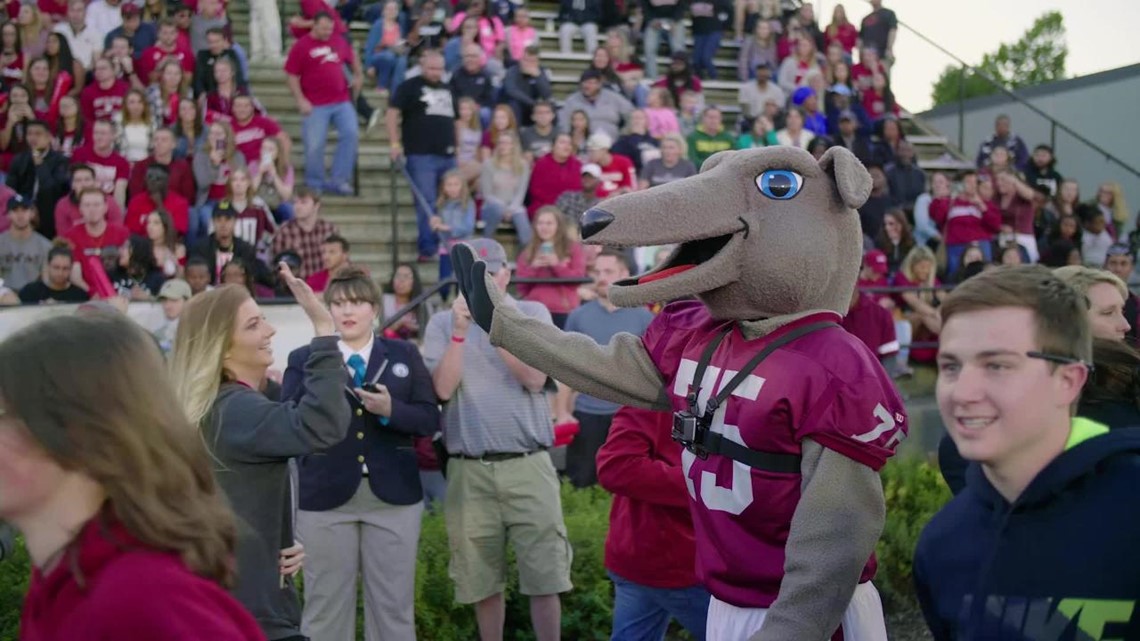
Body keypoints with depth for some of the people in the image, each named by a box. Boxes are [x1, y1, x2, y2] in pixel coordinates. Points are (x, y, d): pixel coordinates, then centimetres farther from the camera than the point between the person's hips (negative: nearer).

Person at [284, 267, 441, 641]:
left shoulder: (404, 355, 8)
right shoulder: (304, 359, 5)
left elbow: (430, 419, 2)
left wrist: (390, 409, -15)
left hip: (393, 496, 1)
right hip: (326, 498, -1)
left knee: (394, 604, 7)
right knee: (325, 605, 5)